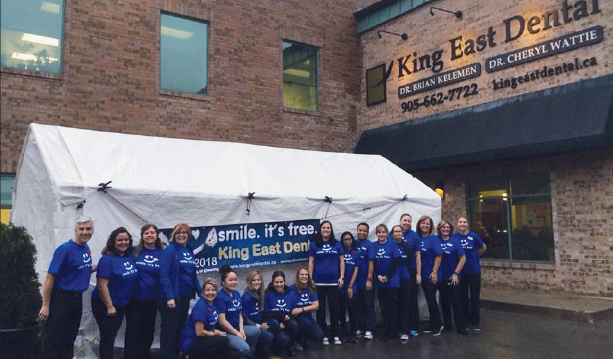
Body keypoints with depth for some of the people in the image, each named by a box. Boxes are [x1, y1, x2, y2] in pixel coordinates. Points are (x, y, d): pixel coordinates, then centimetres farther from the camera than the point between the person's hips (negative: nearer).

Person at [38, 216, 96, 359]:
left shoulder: (86, 248, 6)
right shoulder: (65, 249, -15)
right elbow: (50, 277, -15)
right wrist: (45, 306, -16)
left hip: (77, 299, 7)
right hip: (60, 299, -7)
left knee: (69, 341, 16)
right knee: (53, 342, -1)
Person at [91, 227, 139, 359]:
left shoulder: (130, 256, 1)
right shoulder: (107, 259, -18)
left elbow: (133, 277, 18)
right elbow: (102, 285, -21)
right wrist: (110, 306, -20)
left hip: (122, 304, 7)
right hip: (105, 305, -7)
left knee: (112, 336, 19)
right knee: (107, 338, 2)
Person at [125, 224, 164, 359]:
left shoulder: (162, 254, 1)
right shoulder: (135, 251, -4)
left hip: (151, 300, 2)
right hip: (134, 298, -2)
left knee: (148, 332, 13)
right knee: (133, 331, 5)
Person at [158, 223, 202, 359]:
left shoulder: (189, 251, 11)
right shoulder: (169, 250, -12)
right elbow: (164, 274, -19)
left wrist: (200, 291, 13)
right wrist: (169, 297, -24)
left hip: (185, 296, 8)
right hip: (172, 297, -8)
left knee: (180, 328, 16)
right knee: (169, 329, 1)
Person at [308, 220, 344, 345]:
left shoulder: (337, 244, 7)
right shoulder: (314, 244, 4)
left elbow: (341, 261, 8)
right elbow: (311, 262, 4)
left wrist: (342, 277, 1)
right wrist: (310, 279, -2)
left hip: (333, 281, 1)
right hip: (318, 282, 0)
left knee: (334, 308, 4)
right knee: (321, 308, 5)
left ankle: (336, 334, 14)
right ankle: (323, 334, 15)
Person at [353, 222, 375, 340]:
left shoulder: (369, 245, -6)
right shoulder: (354, 244, 5)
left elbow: (371, 263, -9)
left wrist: (369, 280, -14)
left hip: (367, 282, -4)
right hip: (356, 281, 4)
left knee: (369, 306, 2)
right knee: (358, 306, 11)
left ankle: (369, 330, 6)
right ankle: (360, 328, 21)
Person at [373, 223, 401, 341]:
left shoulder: (392, 244, -4)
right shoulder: (374, 245, 4)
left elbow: (397, 261, -7)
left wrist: (387, 276, -11)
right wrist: (378, 275, -8)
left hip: (392, 280, -3)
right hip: (379, 281, 3)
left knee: (393, 306, 3)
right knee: (383, 306, 9)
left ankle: (393, 331, 12)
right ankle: (385, 330, 18)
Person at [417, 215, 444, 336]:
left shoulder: (434, 239, -10)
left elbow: (439, 255, -12)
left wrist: (434, 272, -16)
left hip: (432, 275, -5)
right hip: (423, 275, 5)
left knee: (431, 299, -2)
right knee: (429, 299, 13)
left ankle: (438, 325, 13)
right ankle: (433, 324, 24)